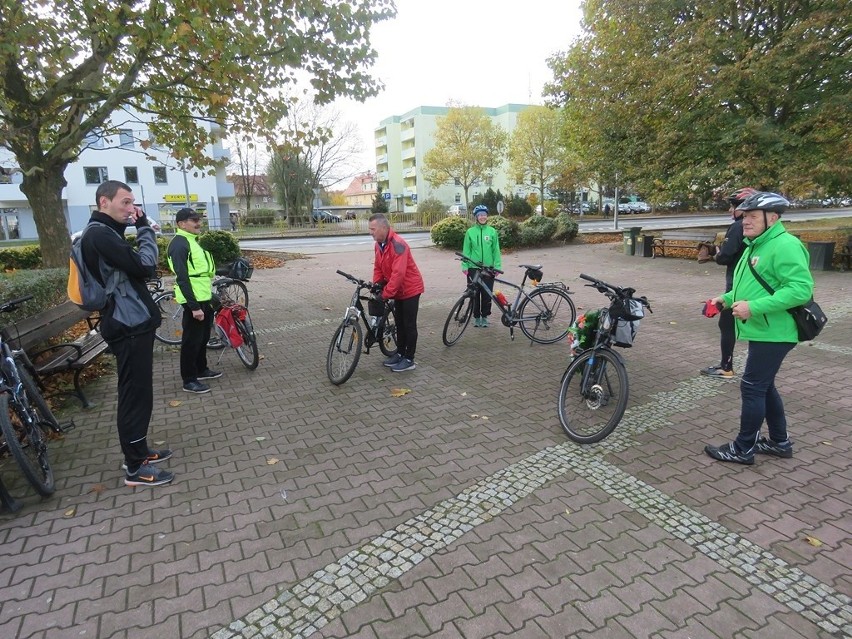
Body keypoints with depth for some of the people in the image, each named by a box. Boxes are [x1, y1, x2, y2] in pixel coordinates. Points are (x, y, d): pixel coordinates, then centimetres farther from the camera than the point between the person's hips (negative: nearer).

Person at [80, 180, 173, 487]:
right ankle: (135, 468, 8)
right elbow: (144, 267, -24)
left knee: (138, 392, 18)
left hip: (133, 323, 11)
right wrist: (145, 228, -14)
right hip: (128, 326, -11)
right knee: (135, 394, -3)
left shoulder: (105, 233, 16)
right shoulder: (99, 234, -16)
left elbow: (135, 269, 14)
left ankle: (138, 451, 31)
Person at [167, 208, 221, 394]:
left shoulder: (193, 240, 16)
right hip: (194, 301, -10)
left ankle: (201, 369, 33)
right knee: (192, 340, -1)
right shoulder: (179, 244, -16)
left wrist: (209, 297, 22)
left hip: (204, 298, 10)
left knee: (203, 337, 19)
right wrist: (194, 306, -24)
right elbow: (182, 279, -22)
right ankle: (189, 380, 8)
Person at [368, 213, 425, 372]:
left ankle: (409, 360, 7)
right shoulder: (379, 244, 2)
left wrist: (386, 294, -30)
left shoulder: (398, 244, -27)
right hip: (398, 290, 9)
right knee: (399, 323, 16)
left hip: (410, 288, -8)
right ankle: (400, 354, 28)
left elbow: (398, 273, -32)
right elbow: (378, 267, 8)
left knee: (409, 324, -1)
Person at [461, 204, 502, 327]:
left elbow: (496, 250, 2)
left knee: (487, 293, 6)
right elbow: (466, 251, 0)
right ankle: (476, 317, 19)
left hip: (488, 268, 1)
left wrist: (497, 266, -2)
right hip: (473, 268, -1)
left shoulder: (492, 231, 1)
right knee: (475, 294, 5)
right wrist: (464, 266, -6)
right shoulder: (470, 232, -1)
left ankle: (484, 316, 20)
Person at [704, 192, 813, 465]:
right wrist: (727, 298, 9)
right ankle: (780, 442, 32)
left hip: (772, 334, -11)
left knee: (752, 387, -4)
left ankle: (743, 449, 8)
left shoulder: (785, 246, -18)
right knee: (764, 386, 18)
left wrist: (753, 308, -30)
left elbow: (801, 289, -26)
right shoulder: (756, 246, 15)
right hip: (762, 331, 11)